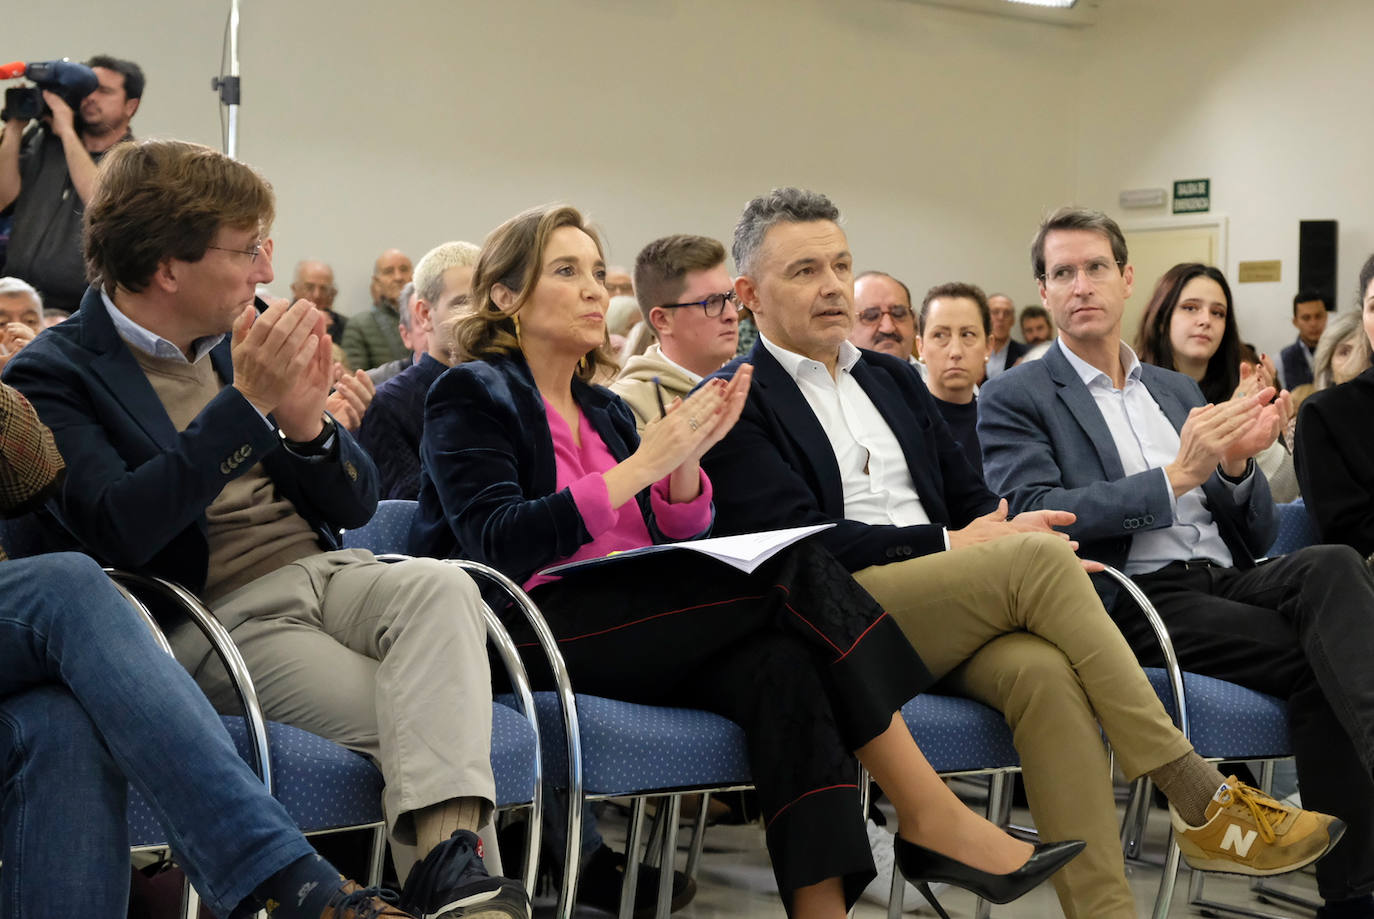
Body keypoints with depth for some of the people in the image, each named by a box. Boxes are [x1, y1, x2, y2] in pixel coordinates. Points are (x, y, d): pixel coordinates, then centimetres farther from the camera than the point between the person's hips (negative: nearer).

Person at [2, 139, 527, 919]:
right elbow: (121, 530, -17)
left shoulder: (239, 337, 17)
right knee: (429, 724, -28)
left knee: (442, 584, -30)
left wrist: (306, 420, -5)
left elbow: (358, 504, 17)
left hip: (324, 570, 5)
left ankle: (447, 855, -44)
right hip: (217, 616, -5)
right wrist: (246, 402, -19)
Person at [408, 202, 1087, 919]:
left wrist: (685, 460, -4)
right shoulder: (470, 396, 3)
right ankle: (932, 818, -21)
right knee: (794, 571, -23)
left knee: (780, 661, -27)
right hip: (534, 633, -7)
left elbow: (672, 548, 15)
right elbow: (500, 547, -13)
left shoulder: (604, 410, 23)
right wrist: (643, 463, -15)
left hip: (634, 631, 7)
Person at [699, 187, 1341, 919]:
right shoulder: (737, 401, 2)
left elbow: (970, 499, 22)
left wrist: (1004, 527, -2)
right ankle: (1195, 796, -21)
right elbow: (798, 543, -9)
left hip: (948, 611, 6)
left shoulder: (893, 379, 24)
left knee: (1044, 671, -29)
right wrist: (952, 546, -12)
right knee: (1040, 556, -26)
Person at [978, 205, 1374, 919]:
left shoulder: (1177, 391, 25)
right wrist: (1177, 476, -16)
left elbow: (1254, 535, 22)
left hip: (1230, 579, 5)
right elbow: (1034, 517, -12)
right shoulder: (1014, 400, 7)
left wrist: (1236, 463, -2)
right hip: (1137, 600, -5)